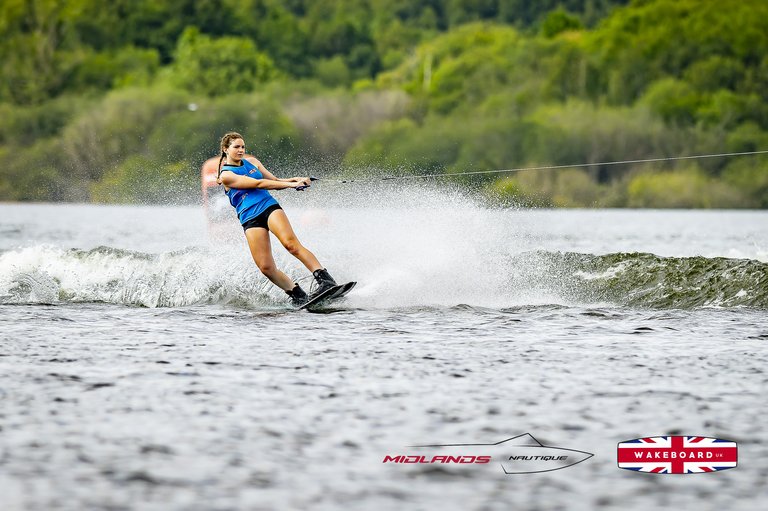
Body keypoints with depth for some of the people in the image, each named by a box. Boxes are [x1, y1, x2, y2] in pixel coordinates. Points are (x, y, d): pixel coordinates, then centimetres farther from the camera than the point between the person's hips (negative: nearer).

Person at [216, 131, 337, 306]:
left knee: (291, 243, -24)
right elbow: (258, 183, -10)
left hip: (269, 206, 2)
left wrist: (295, 179, 5)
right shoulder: (226, 175, -2)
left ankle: (326, 280, -33)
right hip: (250, 218, -2)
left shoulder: (251, 161, 17)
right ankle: (299, 297, -4)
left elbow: (273, 181, 25)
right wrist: (291, 185, -14)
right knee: (266, 267, -13)